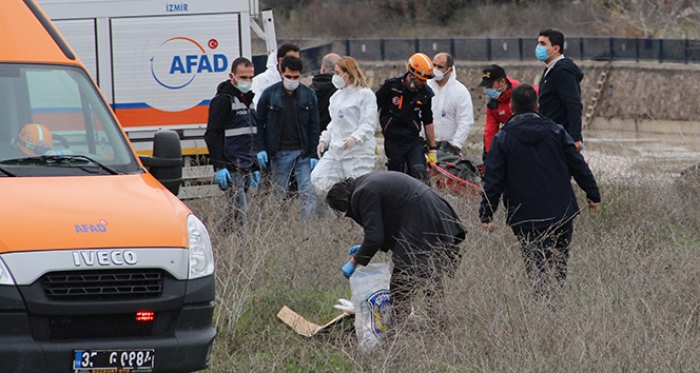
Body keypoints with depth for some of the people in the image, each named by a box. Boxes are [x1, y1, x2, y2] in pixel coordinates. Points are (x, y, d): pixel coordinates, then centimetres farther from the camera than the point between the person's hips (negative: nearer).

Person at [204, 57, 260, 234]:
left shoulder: (248, 100, 18)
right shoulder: (223, 100, -8)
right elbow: (211, 135, -14)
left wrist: (255, 168, 24)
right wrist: (219, 167, -21)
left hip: (246, 169, 8)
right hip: (231, 170, -8)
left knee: (234, 211, 8)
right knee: (241, 211, -14)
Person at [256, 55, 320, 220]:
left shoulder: (309, 95, 4)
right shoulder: (270, 94, 0)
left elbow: (314, 126, 6)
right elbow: (260, 123, 4)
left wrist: (313, 154, -1)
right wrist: (261, 149, -6)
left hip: (303, 152, 1)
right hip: (280, 153, -1)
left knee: (308, 193, -5)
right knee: (279, 194, 4)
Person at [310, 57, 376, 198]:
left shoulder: (365, 94, -7)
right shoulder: (337, 95, 19)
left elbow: (369, 124, -15)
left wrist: (355, 138, -30)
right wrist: (324, 139, 15)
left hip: (358, 152, -8)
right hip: (336, 150, 8)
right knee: (318, 179, -5)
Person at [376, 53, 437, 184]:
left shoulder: (425, 93, 0)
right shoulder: (391, 86, -10)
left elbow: (428, 122, 11)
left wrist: (433, 149, 12)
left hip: (414, 140, 2)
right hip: (393, 142, -2)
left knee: (420, 173, -17)